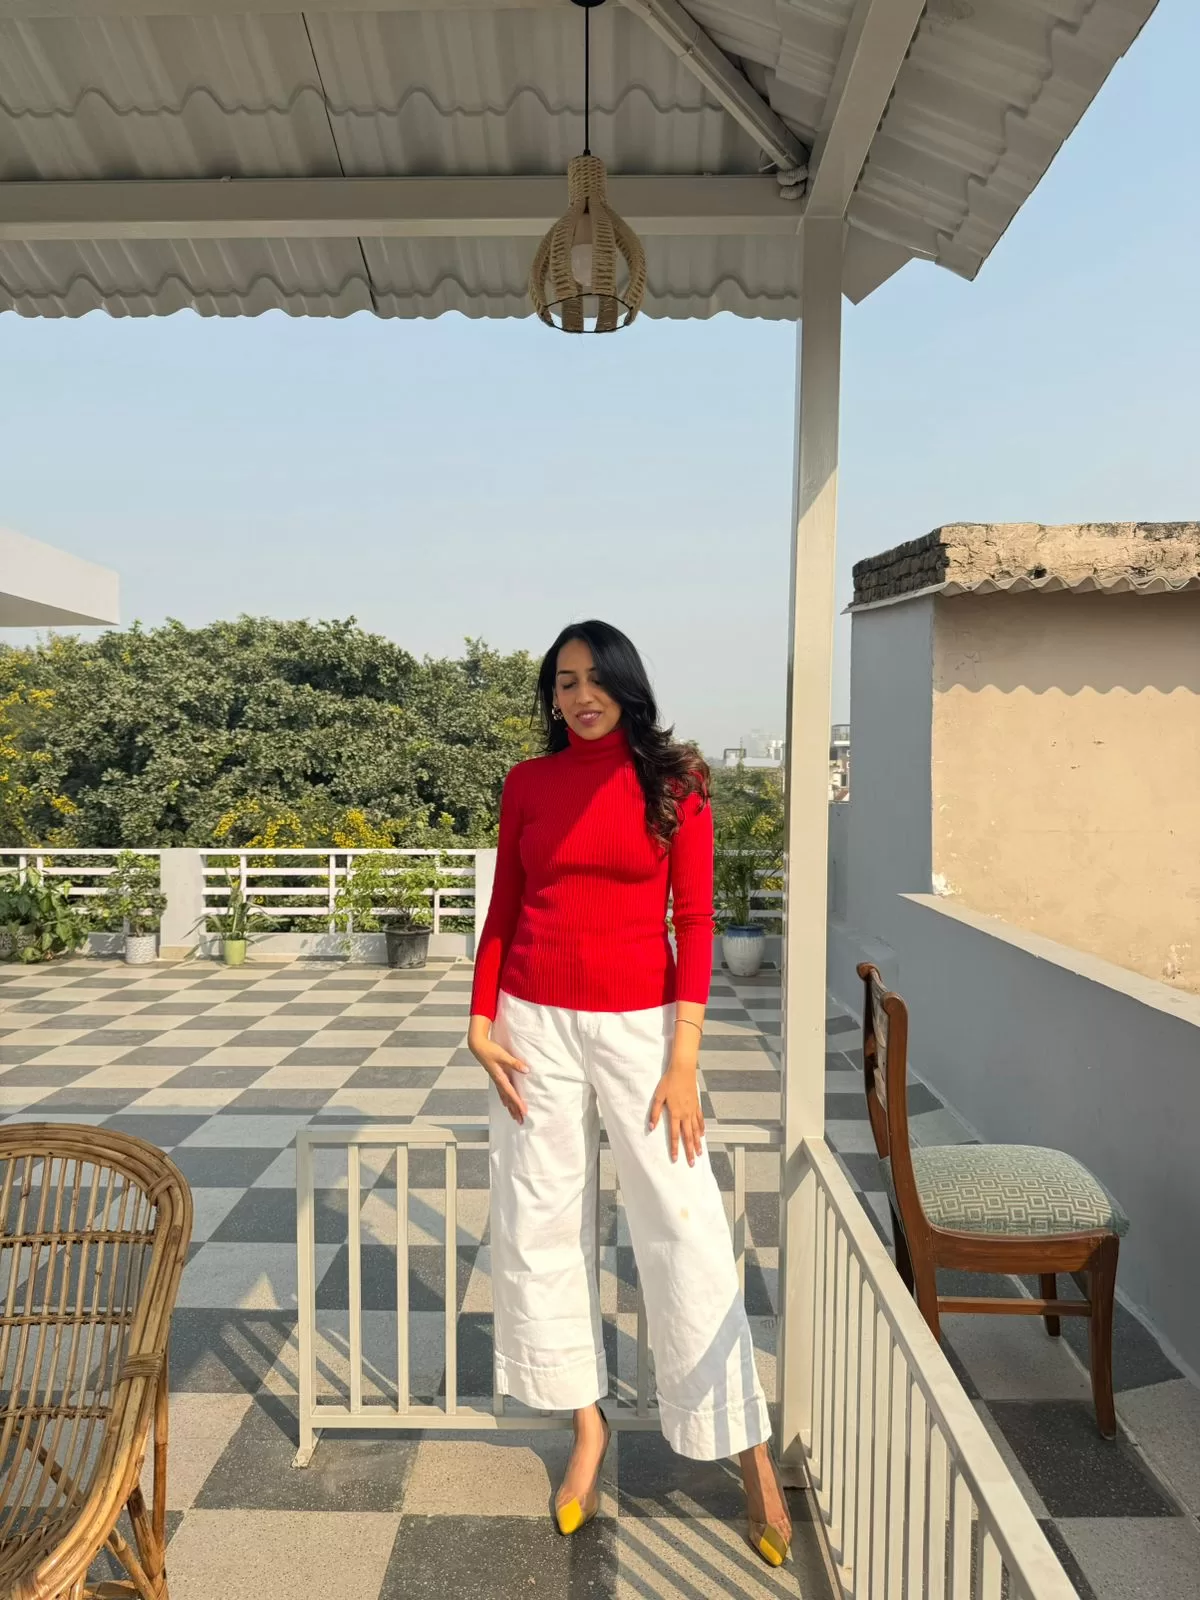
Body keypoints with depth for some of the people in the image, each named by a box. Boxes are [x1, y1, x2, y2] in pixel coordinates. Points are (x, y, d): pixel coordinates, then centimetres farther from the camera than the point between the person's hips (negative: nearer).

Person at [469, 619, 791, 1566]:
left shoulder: (673, 780, -3)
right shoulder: (528, 783, 4)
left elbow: (695, 921, -5)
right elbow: (503, 910, 8)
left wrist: (683, 1057, -11)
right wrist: (481, 1021, -1)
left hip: (639, 1024, -3)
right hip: (536, 1023, 3)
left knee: (685, 1229, -1)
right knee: (543, 1224, 9)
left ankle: (750, 1451, 16)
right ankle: (588, 1425, 29)